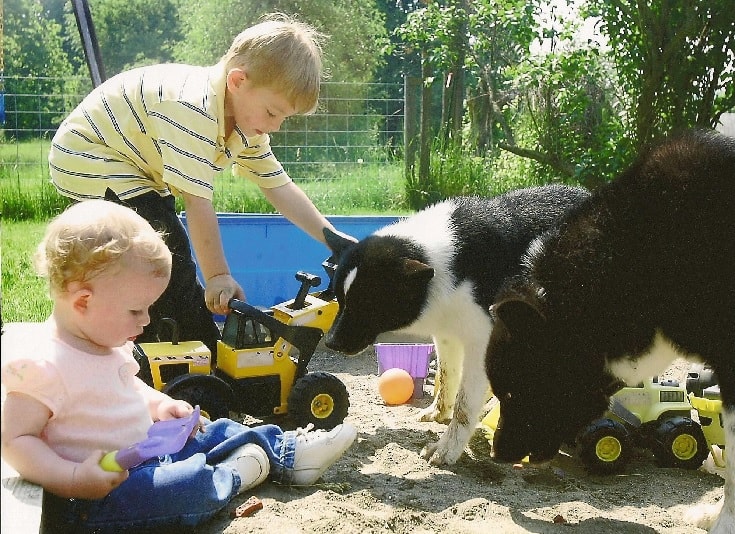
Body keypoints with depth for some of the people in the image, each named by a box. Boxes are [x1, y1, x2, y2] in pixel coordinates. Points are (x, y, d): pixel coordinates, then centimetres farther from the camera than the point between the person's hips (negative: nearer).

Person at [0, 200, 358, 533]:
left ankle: (289, 454, 30)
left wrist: (158, 403, 7)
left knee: (212, 433, 13)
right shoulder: (43, 366, -25)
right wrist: (76, 479, -34)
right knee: (193, 485, -25)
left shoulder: (103, 342, 6)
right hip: (101, 489, -10)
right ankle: (229, 476, 6)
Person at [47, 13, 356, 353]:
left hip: (133, 166, 10)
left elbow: (280, 188, 0)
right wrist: (218, 277, -30)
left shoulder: (247, 123, -5)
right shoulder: (193, 108, -35)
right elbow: (197, 200, -35)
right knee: (171, 258, -18)